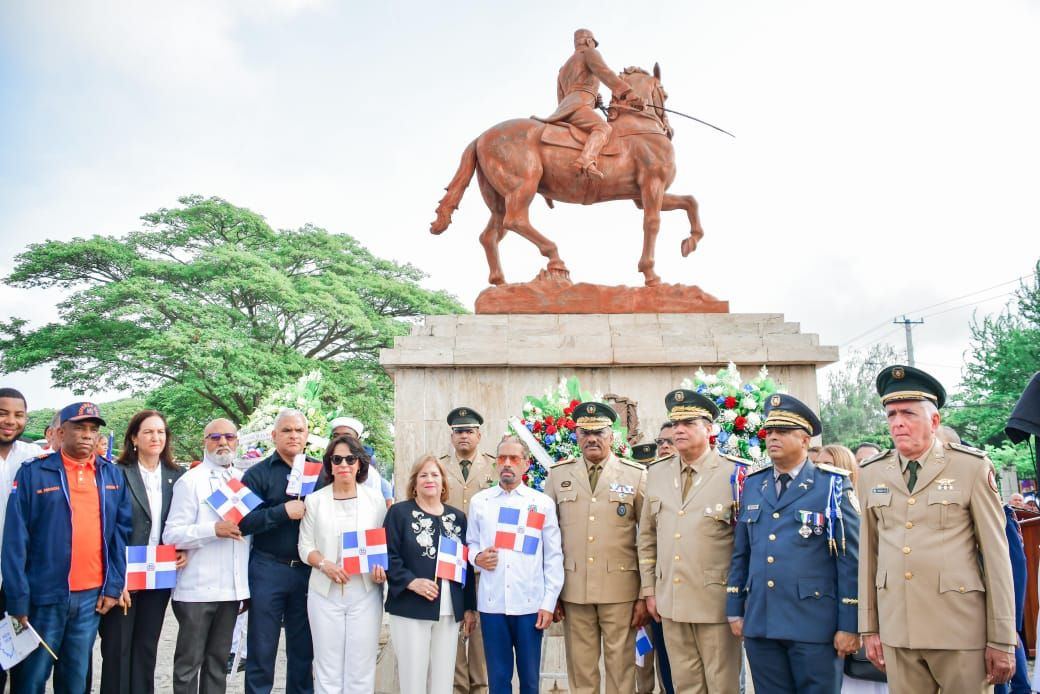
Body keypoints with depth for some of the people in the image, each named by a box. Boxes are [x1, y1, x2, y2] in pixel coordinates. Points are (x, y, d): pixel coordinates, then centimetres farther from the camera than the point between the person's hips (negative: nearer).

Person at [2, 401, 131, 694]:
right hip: (44, 595, -3)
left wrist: (113, 585, 0)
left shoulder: (112, 475, 7)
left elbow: (120, 533, 7)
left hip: (92, 595, 3)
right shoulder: (33, 473, -4)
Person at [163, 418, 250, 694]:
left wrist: (248, 586, 14)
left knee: (217, 660, 13)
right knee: (189, 662, 4)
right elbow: (171, 536, -11)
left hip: (232, 588, 5)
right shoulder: (189, 481, -6)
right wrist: (213, 529, -24)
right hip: (197, 589, -5)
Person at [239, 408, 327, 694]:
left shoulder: (321, 472, 7)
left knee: (303, 648, 12)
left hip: (309, 570, 3)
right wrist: (283, 511, -20)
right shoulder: (258, 473, -1)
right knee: (262, 649, 7)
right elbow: (242, 521, -12)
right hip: (268, 569, -2)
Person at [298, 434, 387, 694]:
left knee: (361, 668, 4)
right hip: (325, 592, 0)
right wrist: (324, 564, -15)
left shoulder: (375, 498, 4)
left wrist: (381, 567, -12)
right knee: (327, 668, 6)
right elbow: (305, 546, 3)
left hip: (365, 591, 0)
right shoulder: (315, 500, 4)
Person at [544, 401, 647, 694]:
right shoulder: (558, 474, 6)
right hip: (572, 589, 2)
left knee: (621, 666, 7)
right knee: (580, 668, 10)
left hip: (621, 589, -1)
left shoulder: (636, 475, 1)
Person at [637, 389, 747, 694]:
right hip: (670, 603, 5)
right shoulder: (657, 473, 7)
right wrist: (649, 590, 11)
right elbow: (647, 537, 13)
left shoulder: (734, 473, -8)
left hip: (716, 603, -4)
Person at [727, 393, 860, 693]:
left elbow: (850, 558, -6)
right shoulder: (752, 485, 10)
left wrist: (849, 625, -8)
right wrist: (735, 610, 11)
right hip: (759, 624, 4)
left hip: (814, 626, -4)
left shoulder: (833, 485, -3)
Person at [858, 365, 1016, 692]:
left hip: (960, 629, -3)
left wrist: (1002, 640, -5)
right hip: (896, 630, 3)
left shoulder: (972, 466, -4)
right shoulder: (871, 472, 5)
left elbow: (995, 554, -4)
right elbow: (868, 552, 8)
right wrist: (868, 628, 8)